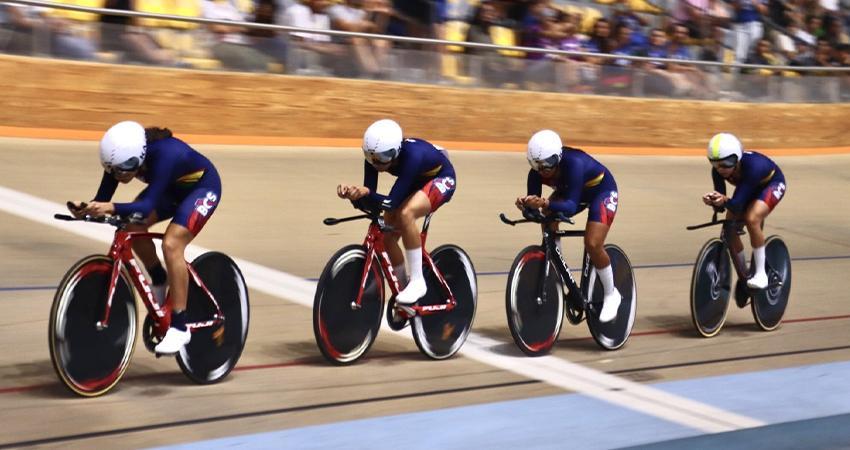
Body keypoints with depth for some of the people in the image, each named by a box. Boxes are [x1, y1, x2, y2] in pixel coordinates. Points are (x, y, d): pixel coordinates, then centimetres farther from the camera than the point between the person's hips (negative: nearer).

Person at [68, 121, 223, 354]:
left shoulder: (164, 154, -40)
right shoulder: (121, 157, -22)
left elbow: (147, 206, -46)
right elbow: (102, 199, -21)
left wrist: (111, 208, -61)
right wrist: (86, 208, -43)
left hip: (202, 188, -7)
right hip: (172, 188, 7)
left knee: (171, 245, -25)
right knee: (133, 227, -16)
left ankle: (179, 328, -19)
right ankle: (159, 282, 11)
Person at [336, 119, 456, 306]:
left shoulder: (412, 155, -40)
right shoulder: (375, 157, -23)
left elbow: (392, 202, -41)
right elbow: (369, 202, -22)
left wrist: (366, 193, -57)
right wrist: (353, 193, -42)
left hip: (441, 180, -7)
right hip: (415, 182, 7)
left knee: (405, 213, -33)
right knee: (387, 236, -7)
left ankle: (417, 282, -24)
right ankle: (402, 287, 15)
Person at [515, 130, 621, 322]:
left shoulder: (574, 164, -41)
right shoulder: (537, 172, -24)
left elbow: (571, 206, -46)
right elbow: (534, 198, -24)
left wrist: (546, 203, -64)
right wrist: (526, 204, -48)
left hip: (601, 192, -6)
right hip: (567, 191, 6)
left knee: (592, 245, -22)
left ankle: (611, 294, 1)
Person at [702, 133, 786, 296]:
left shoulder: (752, 166, -41)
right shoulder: (718, 171, -25)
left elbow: (738, 204, -42)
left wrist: (725, 201, -62)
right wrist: (713, 201, -47)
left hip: (772, 184, -6)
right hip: (749, 188, 6)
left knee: (751, 218, -31)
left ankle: (761, 273, -20)